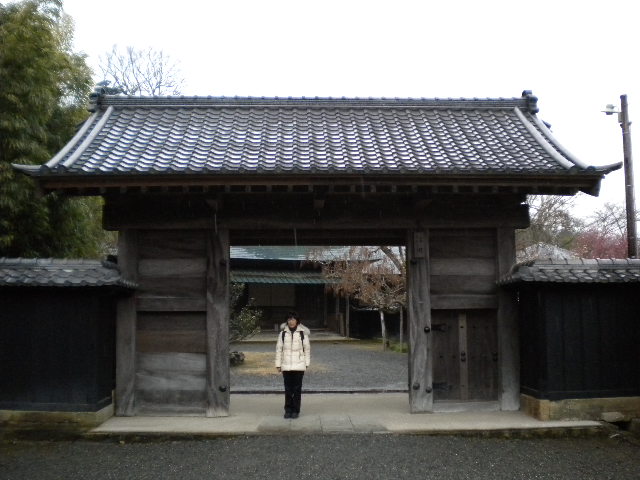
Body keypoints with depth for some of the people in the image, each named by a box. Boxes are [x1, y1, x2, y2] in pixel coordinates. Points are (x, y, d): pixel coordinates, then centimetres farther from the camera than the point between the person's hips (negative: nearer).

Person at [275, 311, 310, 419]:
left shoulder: (302, 333, -1)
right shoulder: (283, 333, 1)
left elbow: (307, 349, 4)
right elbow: (278, 349, 5)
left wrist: (306, 364, 3)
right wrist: (278, 364, 3)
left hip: (299, 365, -1)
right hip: (286, 366, 1)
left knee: (297, 389, 3)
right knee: (288, 389, 6)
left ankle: (296, 411, 11)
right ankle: (288, 410, 16)